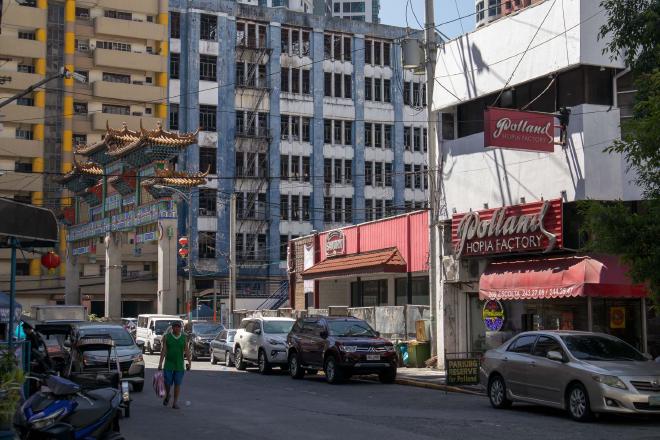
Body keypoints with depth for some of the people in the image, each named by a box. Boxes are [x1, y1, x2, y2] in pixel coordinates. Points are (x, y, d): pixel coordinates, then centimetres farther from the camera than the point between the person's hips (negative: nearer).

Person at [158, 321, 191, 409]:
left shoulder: (184, 337, 4)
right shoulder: (166, 337, 2)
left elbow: (186, 350, 2)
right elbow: (163, 350, -1)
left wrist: (189, 362, -6)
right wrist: (160, 363, -6)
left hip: (179, 365, 1)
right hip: (168, 365, -1)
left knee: (177, 384, 1)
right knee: (167, 383, 0)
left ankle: (175, 403, 9)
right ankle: (167, 396, 30)